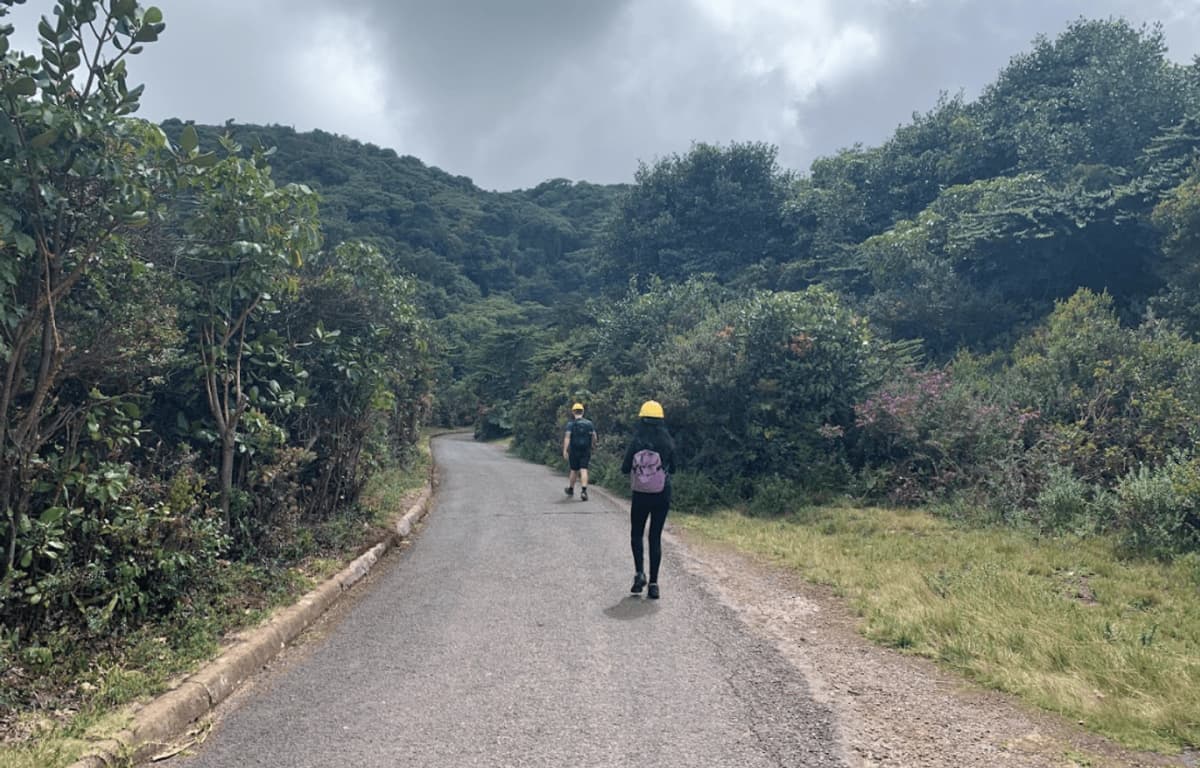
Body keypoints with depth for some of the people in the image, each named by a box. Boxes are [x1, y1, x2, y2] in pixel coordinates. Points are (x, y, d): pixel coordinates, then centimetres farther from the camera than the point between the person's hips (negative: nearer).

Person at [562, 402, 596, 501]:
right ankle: (584, 491, -20)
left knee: (574, 470, 13)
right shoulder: (589, 423, 5)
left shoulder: (571, 423, -4)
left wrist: (565, 450, -18)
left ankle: (571, 489, 32)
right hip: (586, 450, 1)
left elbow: (567, 437, -14)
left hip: (574, 450, -1)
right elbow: (594, 436, 1)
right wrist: (592, 445, 19)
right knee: (583, 470, -4)